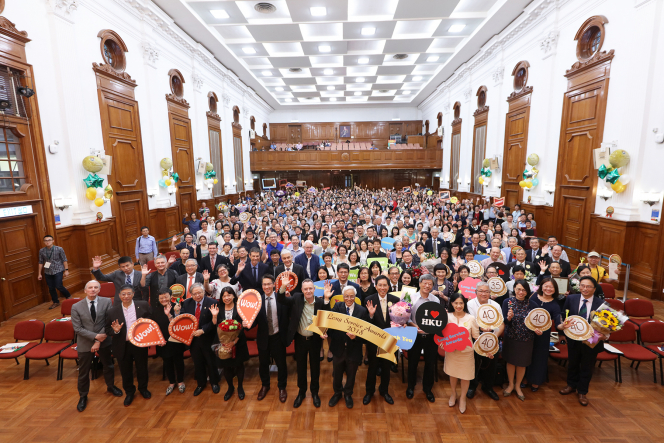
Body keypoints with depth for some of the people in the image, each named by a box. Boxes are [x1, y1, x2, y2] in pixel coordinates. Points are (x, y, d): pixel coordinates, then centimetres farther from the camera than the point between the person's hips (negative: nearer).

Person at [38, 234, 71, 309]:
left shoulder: (59, 249, -6)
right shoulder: (41, 251, 3)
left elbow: (64, 260, -3)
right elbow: (41, 262, 10)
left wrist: (66, 270, -7)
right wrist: (39, 273, 10)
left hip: (58, 270, -4)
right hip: (48, 272, 4)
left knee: (58, 286, -10)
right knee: (51, 288, 8)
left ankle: (68, 296, 16)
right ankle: (56, 302, 24)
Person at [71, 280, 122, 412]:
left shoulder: (106, 302, -13)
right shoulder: (76, 307, -12)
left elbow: (109, 323, -12)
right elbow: (78, 328, -12)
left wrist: (99, 341, -17)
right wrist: (96, 336, -21)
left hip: (104, 341, 1)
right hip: (85, 343, -1)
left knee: (108, 366, 19)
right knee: (83, 371, 14)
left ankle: (110, 386, 46)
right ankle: (83, 396, 39)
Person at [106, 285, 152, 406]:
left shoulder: (143, 305, -6)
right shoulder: (113, 311, -4)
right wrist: (115, 330, -18)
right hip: (123, 346, 1)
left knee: (142, 368, 17)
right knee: (125, 371, 16)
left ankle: (143, 388, 43)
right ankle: (129, 392, 42)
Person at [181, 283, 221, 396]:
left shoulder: (212, 303, -16)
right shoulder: (187, 303, -2)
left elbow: (214, 323, -18)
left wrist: (202, 330, -28)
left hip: (207, 339, -3)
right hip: (193, 338, 4)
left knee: (211, 362, 14)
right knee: (197, 363, 20)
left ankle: (214, 382, 37)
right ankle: (201, 383, 42)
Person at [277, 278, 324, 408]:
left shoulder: (320, 302, -12)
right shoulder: (296, 298, -10)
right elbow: (280, 299, -19)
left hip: (314, 340, -1)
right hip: (300, 339, 1)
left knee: (315, 367, 16)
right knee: (301, 366, 18)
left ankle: (314, 392, 39)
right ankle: (301, 392, 39)